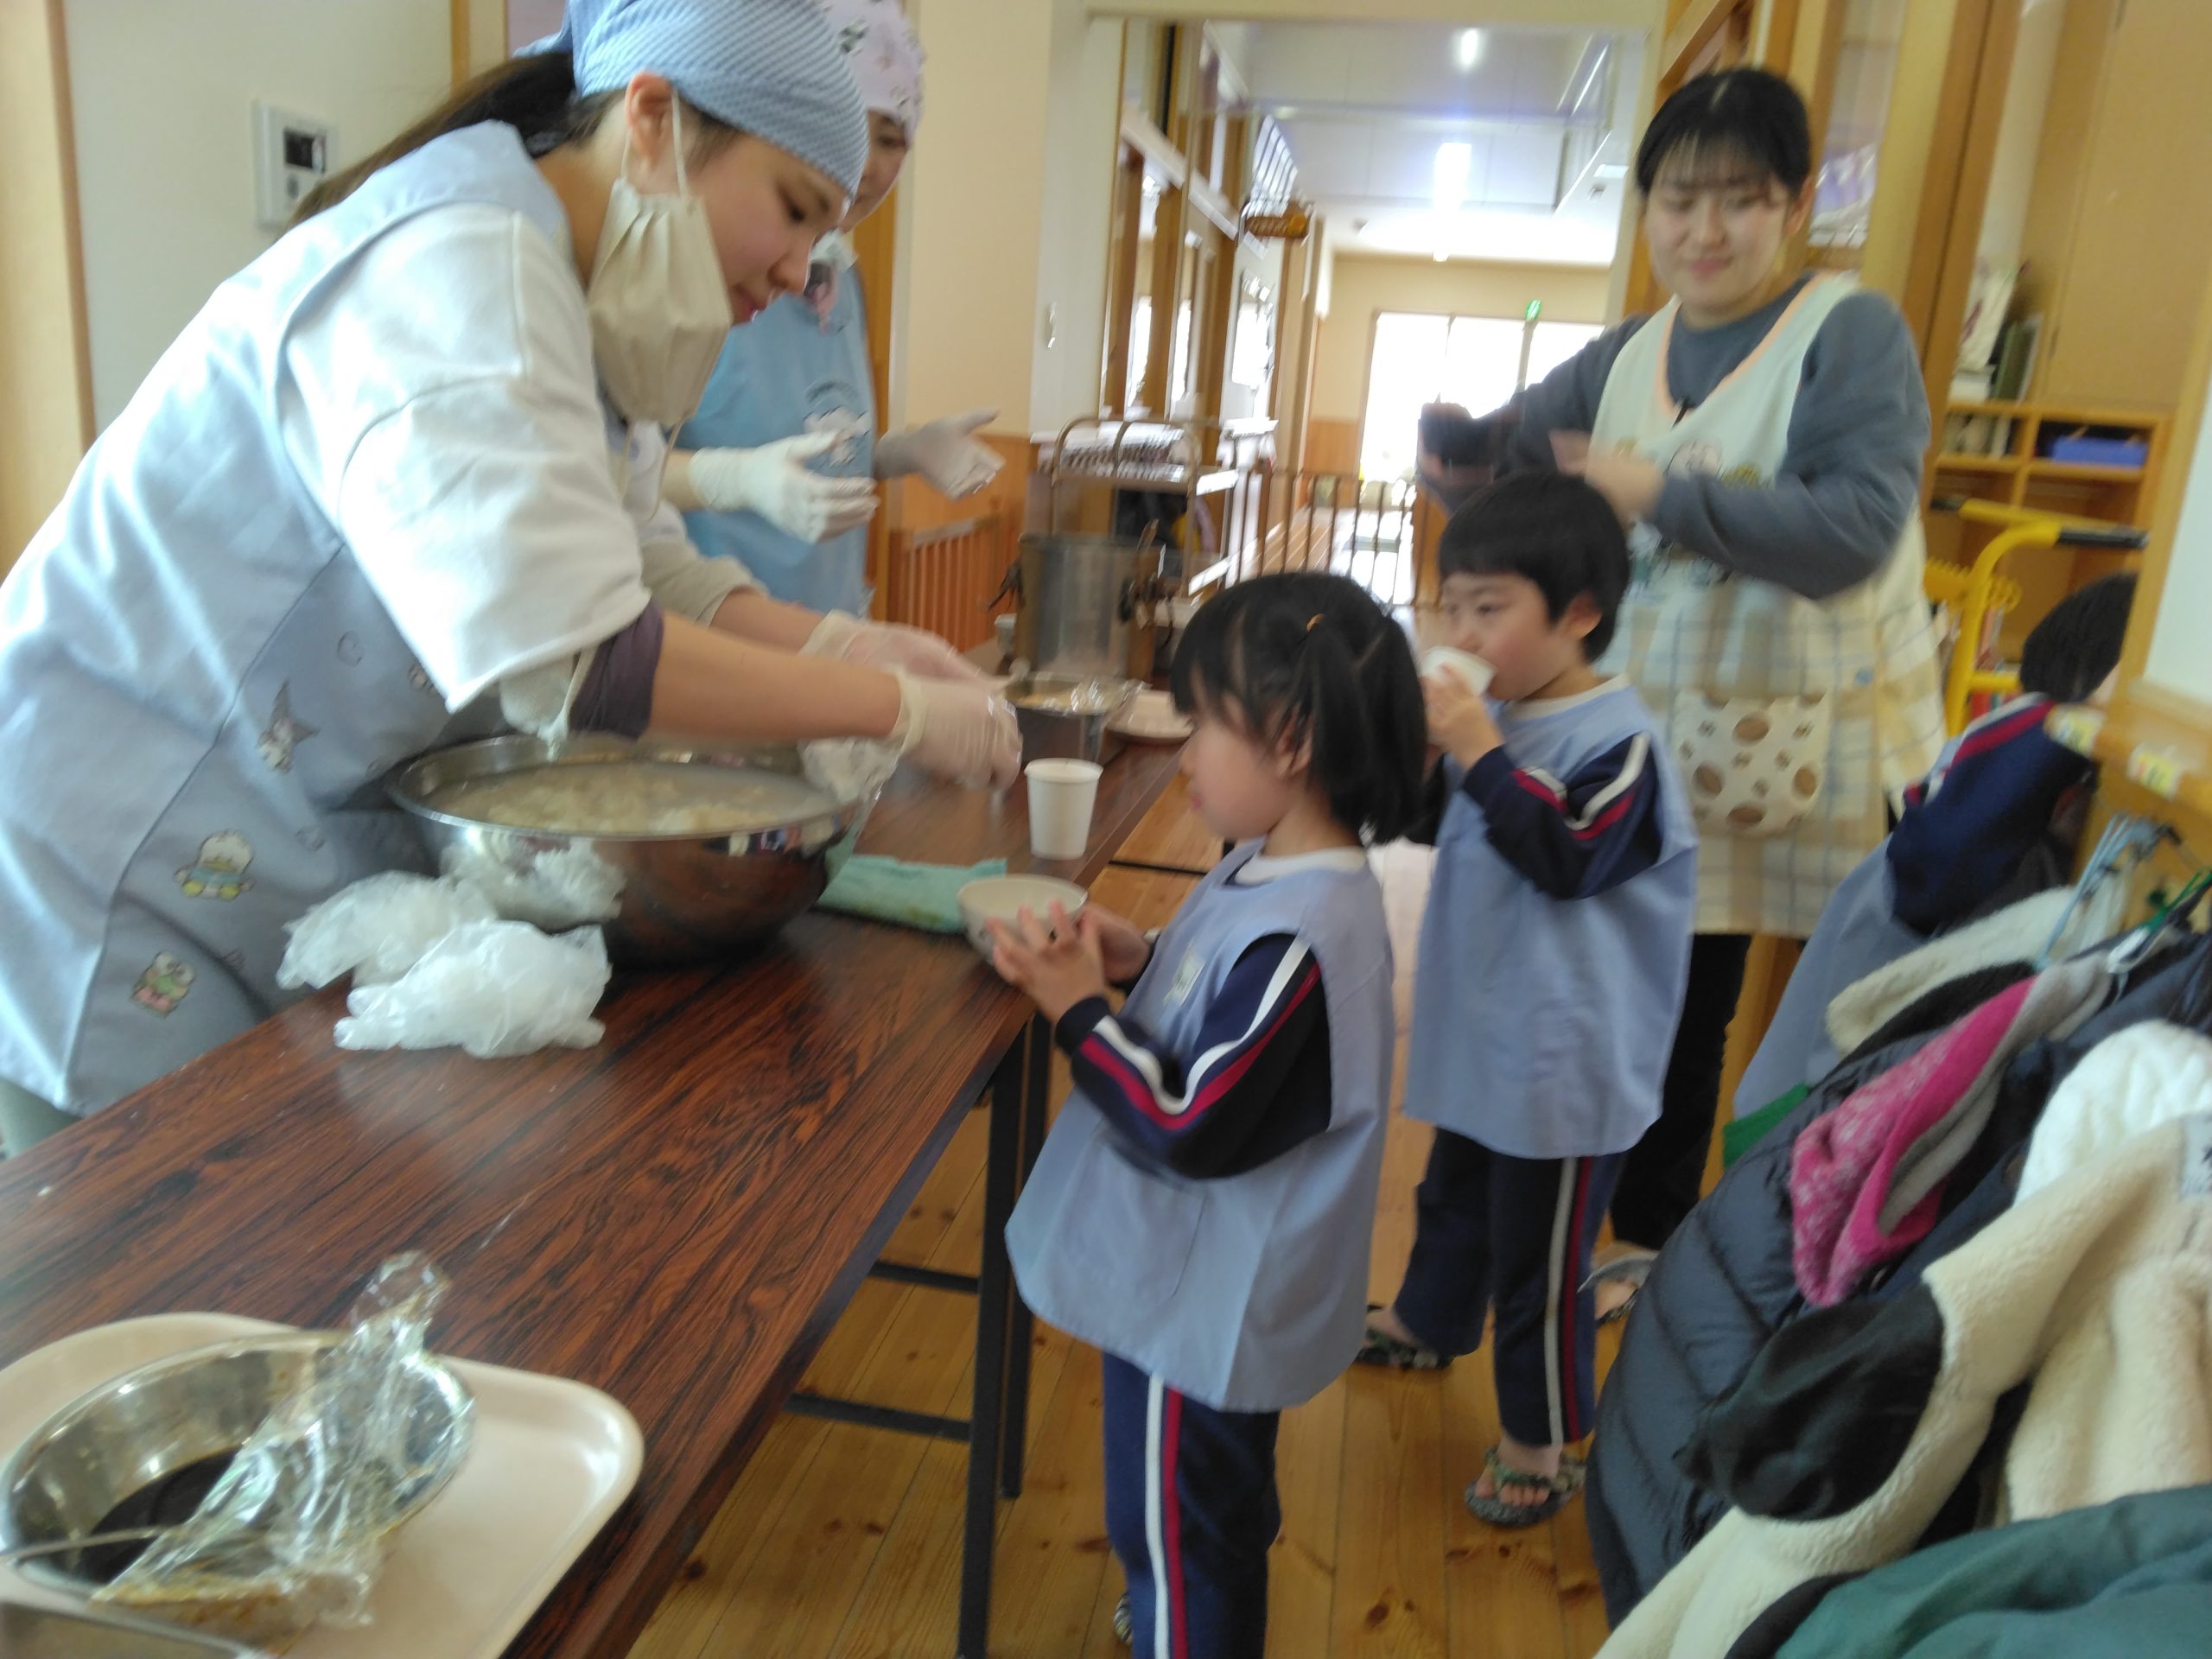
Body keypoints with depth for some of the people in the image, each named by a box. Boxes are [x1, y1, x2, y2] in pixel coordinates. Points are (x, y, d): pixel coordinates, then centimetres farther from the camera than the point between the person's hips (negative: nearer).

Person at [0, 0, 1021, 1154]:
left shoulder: (587, 313, 7)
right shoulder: (452, 263, -24)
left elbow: (650, 578, 8)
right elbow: (569, 655, -34)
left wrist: (836, 642, -9)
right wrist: (897, 710, -27)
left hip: (315, 864, 9)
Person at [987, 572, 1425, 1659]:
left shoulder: (1298, 941, -33)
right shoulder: (1276, 873, -3)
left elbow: (1191, 1130, -29)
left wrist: (1078, 1011, -21)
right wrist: (1137, 961, -5)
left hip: (1200, 1300, -10)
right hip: (1205, 1279, 10)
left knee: (1176, 1524, 13)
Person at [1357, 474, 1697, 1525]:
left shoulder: (1615, 739, -21)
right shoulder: (1500, 717, 1)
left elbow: (1568, 857, -31)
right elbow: (1436, 828, 13)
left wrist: (1479, 755, -32)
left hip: (1565, 1057, -8)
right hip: (1482, 1030, 8)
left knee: (1539, 1255, 5)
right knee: (1454, 1194, 30)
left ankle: (1539, 1444, 23)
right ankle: (1427, 1324, 54)